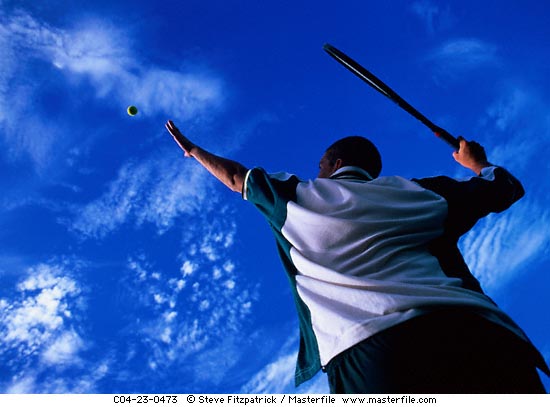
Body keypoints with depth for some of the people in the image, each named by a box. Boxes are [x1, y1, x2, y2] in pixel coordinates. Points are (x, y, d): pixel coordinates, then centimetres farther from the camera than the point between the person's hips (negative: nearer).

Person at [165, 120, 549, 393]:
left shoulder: (299, 195, 22)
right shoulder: (420, 192, 23)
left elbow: (236, 176, 40)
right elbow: (508, 187, 35)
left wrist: (193, 149, 59)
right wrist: (478, 162, 57)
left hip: (366, 352, -1)